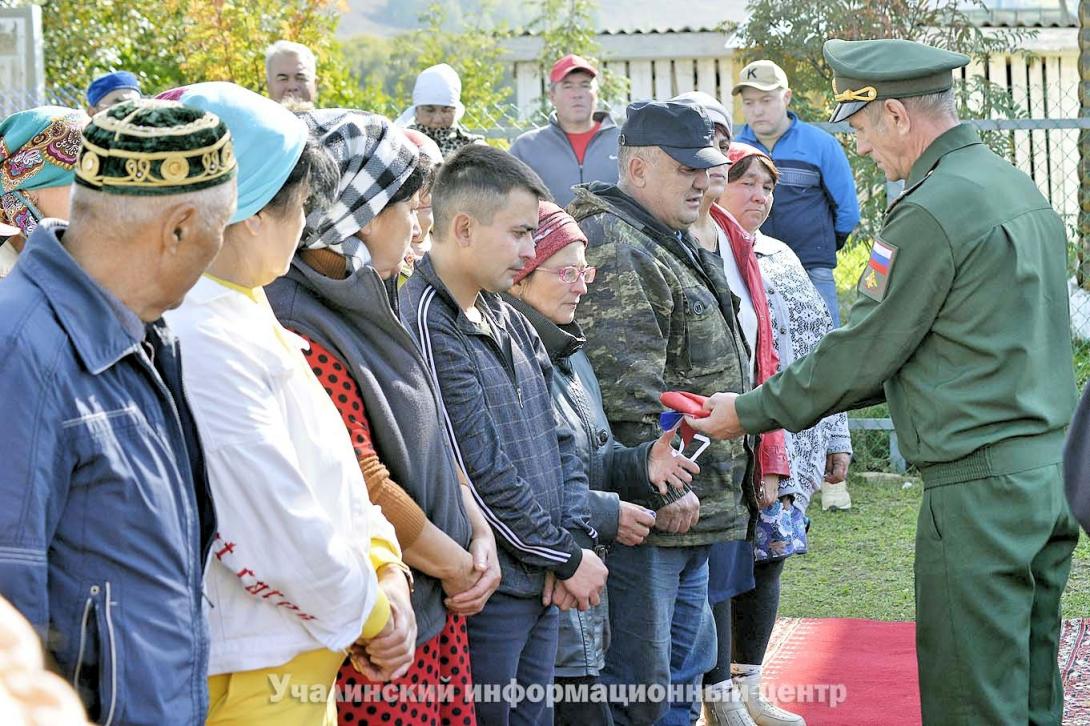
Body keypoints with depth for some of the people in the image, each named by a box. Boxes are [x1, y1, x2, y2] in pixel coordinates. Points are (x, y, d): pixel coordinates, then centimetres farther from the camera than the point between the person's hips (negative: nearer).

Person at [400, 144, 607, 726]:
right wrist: (567, 557, -10)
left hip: (542, 588, 9)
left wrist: (575, 539, 0)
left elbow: (556, 438, 15)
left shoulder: (506, 319, 12)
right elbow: (479, 473, -18)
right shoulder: (425, 323, -17)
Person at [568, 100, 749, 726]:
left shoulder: (677, 246, 20)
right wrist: (665, 487, -22)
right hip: (652, 511, -11)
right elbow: (628, 388, -23)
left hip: (693, 510, 11)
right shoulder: (616, 249, -16)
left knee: (685, 667, 18)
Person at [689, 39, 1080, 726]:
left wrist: (750, 412, 3)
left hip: (981, 485, -9)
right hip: (1054, 470, 9)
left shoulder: (932, 212, -15)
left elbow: (863, 352, -10)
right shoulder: (1019, 186, 14)